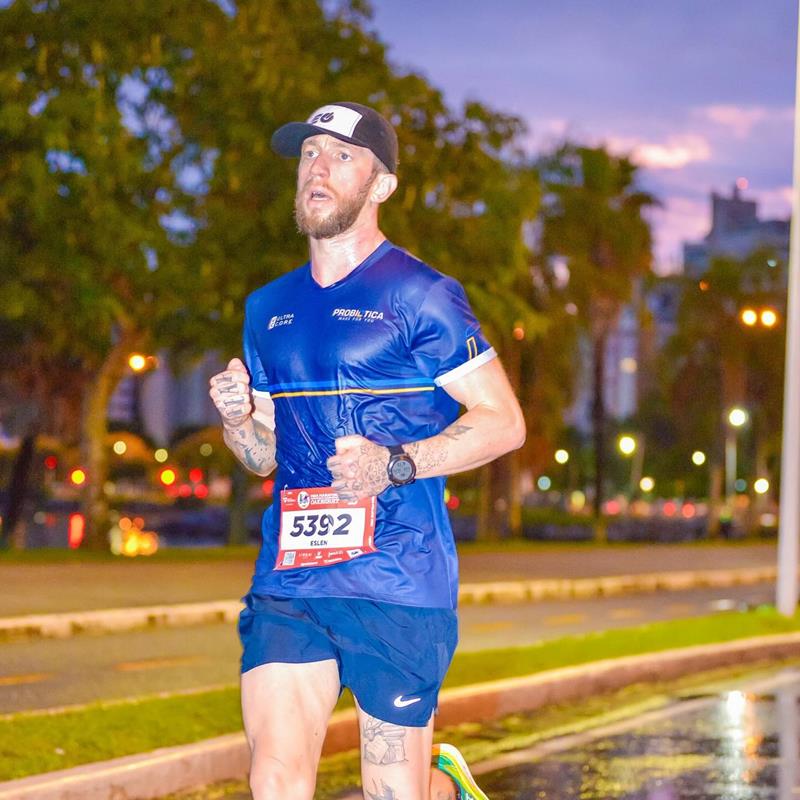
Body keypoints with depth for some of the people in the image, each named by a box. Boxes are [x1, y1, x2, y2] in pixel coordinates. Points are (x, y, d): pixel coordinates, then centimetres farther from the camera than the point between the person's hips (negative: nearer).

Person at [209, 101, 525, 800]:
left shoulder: (419, 296, -2)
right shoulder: (269, 308, 16)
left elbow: (504, 422, -4)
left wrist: (396, 464, -17)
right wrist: (237, 420, 0)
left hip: (397, 584, -5)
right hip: (287, 582, 5)